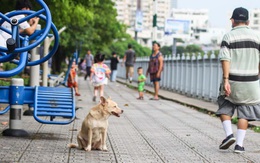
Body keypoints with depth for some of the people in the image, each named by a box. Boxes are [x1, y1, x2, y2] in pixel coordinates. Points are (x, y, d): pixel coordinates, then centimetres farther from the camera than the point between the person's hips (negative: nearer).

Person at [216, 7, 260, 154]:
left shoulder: (228, 37, -4)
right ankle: (239, 144, 4)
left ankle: (229, 134, -4)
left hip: (232, 81, -2)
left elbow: (225, 60, -14)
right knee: (244, 113, 8)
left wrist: (226, 80, -17)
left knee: (225, 108, 15)